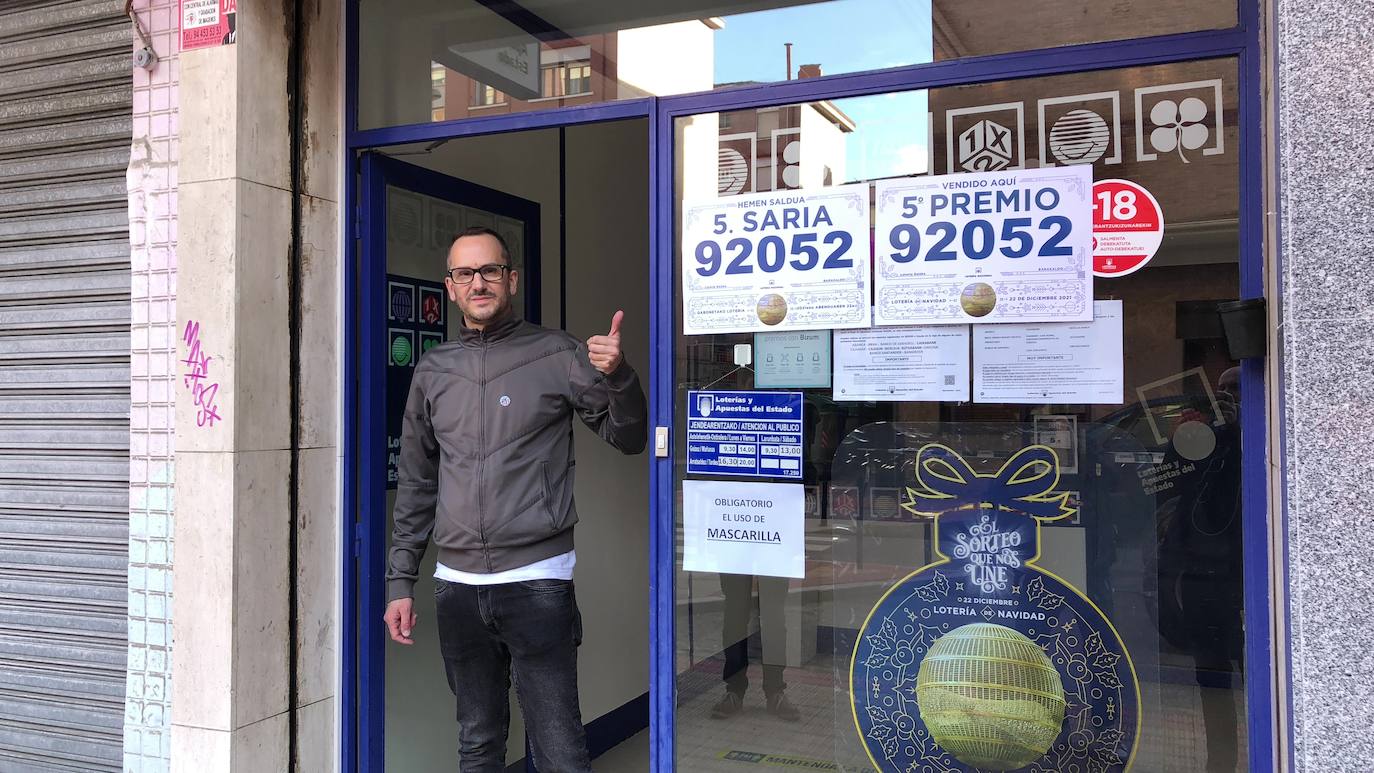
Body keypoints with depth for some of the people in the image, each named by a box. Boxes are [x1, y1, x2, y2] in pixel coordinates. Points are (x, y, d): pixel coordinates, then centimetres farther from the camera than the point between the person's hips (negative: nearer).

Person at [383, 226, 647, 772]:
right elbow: (415, 486, 15)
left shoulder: (555, 355, 0)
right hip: (457, 586, 4)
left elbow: (628, 438, 1)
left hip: (536, 579, -4)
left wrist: (616, 377, -19)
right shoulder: (433, 371, 11)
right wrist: (400, 582, 12)